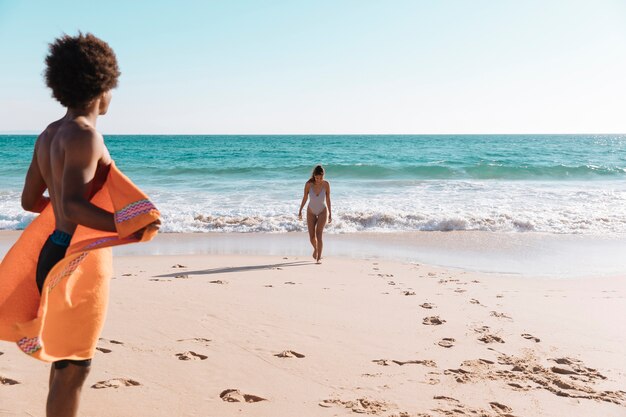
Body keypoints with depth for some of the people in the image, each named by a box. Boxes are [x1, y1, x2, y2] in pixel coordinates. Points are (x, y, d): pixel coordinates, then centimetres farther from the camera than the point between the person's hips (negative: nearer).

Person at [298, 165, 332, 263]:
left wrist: (330, 214, 0)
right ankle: (315, 248, 39)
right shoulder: (308, 184, -18)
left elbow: (328, 199, -6)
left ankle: (318, 258, -11)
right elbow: (305, 197, -4)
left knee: (319, 235, -17)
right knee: (312, 237, 5)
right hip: (311, 212, 1)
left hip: (322, 212, -1)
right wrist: (300, 211, 1)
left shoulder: (326, 184, -18)